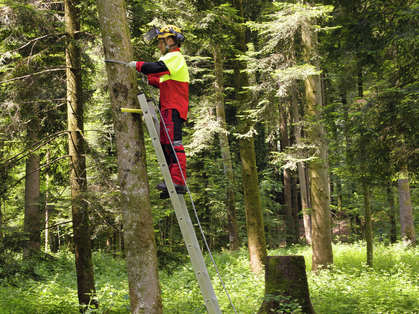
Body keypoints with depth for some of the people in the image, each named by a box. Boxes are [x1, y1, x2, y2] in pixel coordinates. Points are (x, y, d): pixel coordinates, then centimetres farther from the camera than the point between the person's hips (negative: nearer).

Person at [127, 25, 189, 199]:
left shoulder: (175, 57, -5)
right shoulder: (171, 58, 28)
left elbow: (157, 67, -23)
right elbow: (163, 83, 28)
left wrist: (137, 65, -11)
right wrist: (148, 78, 15)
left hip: (173, 108, -11)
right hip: (169, 109, 11)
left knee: (173, 143, -17)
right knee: (166, 146, 10)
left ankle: (178, 181, -23)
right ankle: (173, 182, 12)